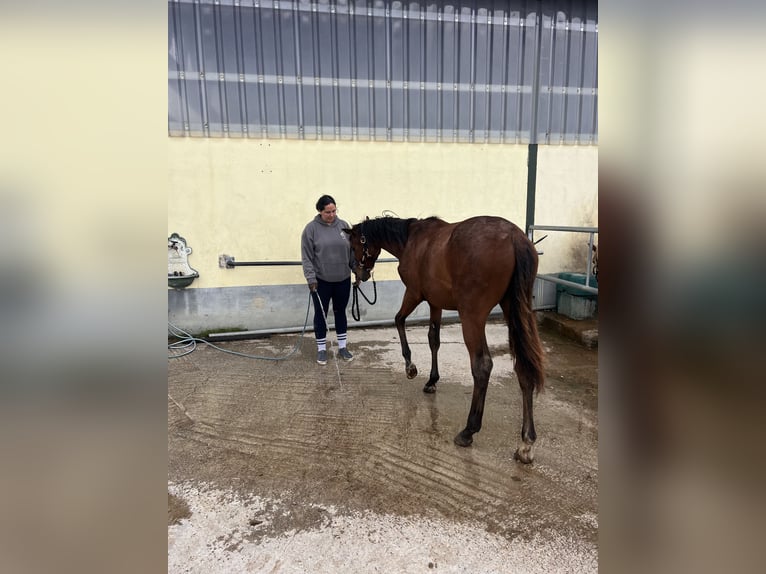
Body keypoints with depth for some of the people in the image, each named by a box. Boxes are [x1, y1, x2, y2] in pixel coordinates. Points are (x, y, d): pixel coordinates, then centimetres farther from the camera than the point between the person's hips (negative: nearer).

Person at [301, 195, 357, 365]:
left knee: (340, 312, 14)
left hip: (343, 280, 3)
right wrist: (311, 278, -15)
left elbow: (352, 251, 8)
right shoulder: (311, 228, -8)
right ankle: (321, 349, 22)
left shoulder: (343, 225, 2)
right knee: (321, 314, 8)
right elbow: (306, 257, -8)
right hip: (321, 281, -3)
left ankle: (343, 346, 27)